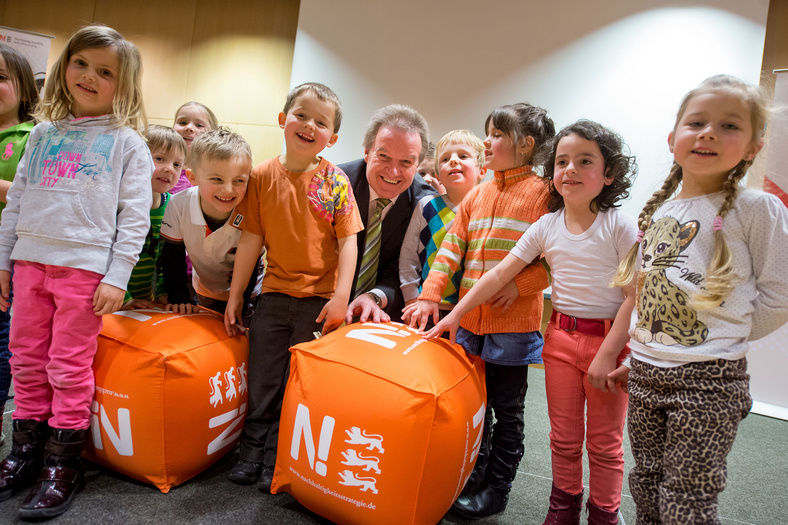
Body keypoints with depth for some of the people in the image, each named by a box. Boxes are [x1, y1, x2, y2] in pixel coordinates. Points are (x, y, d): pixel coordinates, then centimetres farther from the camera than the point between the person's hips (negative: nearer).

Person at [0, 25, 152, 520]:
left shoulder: (127, 142, 1)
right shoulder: (44, 134, 15)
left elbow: (135, 216, -5)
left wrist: (117, 276, -12)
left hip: (85, 265, -5)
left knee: (69, 370, 1)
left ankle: (63, 466, 14)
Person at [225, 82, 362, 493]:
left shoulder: (335, 180, -5)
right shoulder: (263, 176, 0)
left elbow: (348, 241, -7)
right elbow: (250, 239, 2)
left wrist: (341, 297, -14)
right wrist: (234, 296, 3)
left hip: (320, 298, -2)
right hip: (274, 293, 2)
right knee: (262, 381, 12)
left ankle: (278, 460, 22)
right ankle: (253, 453, 29)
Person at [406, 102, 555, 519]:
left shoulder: (542, 192, -7)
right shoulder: (477, 194, 11)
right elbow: (452, 247, 6)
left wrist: (519, 285, -20)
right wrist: (429, 296, -1)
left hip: (513, 321, -5)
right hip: (470, 319, 6)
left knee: (507, 409, 9)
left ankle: (496, 490, 25)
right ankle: (473, 477, 34)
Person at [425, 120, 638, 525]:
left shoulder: (619, 226, -10)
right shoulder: (546, 226, 0)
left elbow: (635, 295, -13)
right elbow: (499, 275, 0)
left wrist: (608, 354, -17)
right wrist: (455, 314, -2)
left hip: (608, 339, -3)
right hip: (560, 336, 3)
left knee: (605, 442, 10)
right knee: (564, 436, 15)